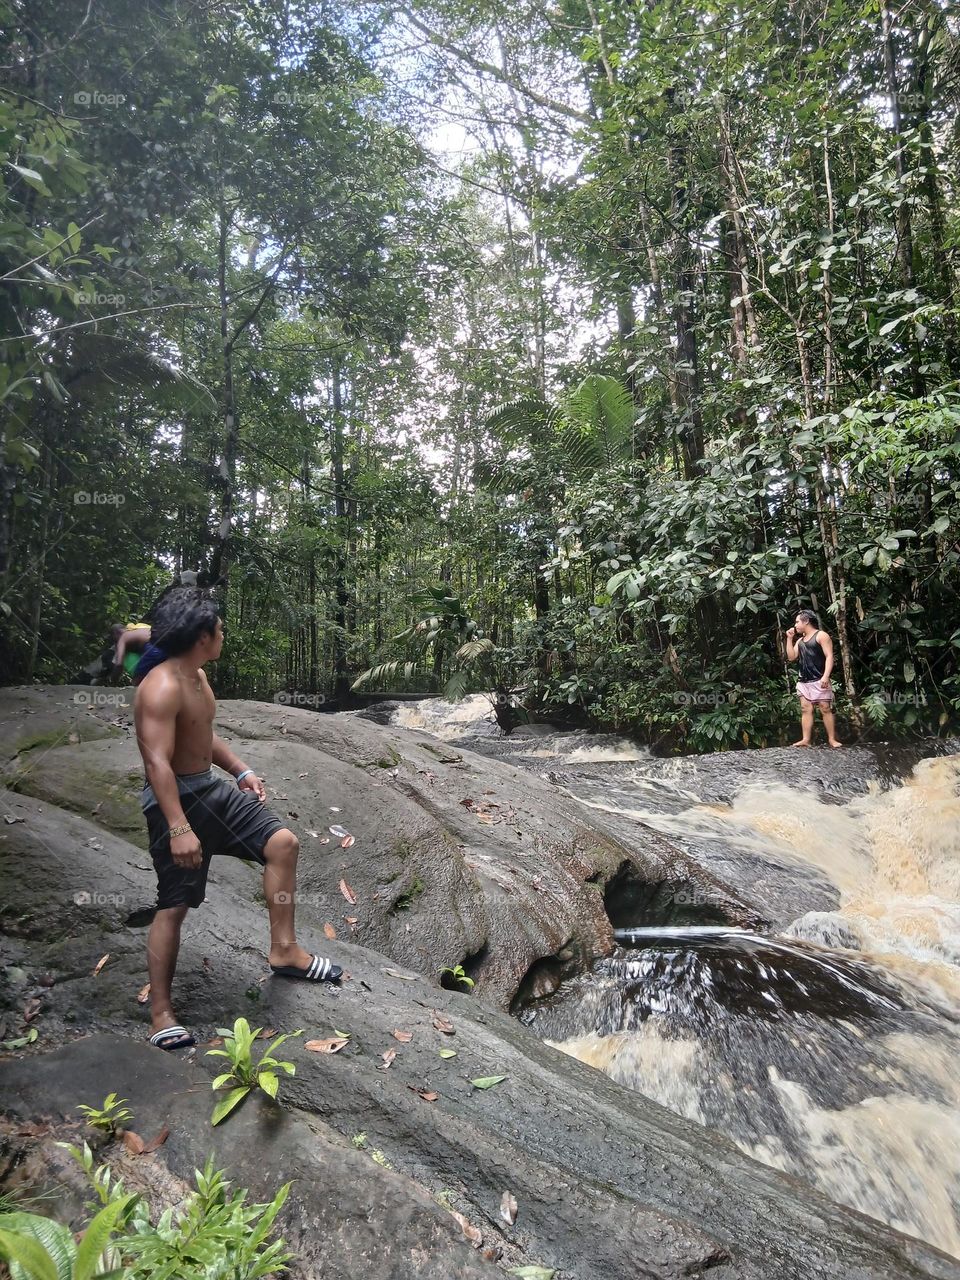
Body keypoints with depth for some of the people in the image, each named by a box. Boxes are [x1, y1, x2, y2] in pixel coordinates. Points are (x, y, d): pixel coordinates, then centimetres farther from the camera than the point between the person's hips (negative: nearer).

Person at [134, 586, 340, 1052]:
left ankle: (284, 950, 12)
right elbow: (157, 762, -29)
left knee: (282, 843, 3)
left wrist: (240, 770, 19)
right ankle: (161, 1012, 15)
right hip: (176, 799, -9)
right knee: (174, 906, -1)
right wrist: (179, 828, -35)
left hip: (211, 787, 9)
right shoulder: (162, 688, -23)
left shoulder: (198, 676, 9)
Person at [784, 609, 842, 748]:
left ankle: (832, 739, -3)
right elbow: (791, 657, 15)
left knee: (826, 709, -6)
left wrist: (826, 676, -22)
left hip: (819, 681, -7)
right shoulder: (800, 640, 20)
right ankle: (806, 740, 0)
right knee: (805, 710, 1)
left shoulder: (821, 635, -3)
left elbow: (829, 656, -11)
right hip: (803, 681, 7)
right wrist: (789, 638, 10)